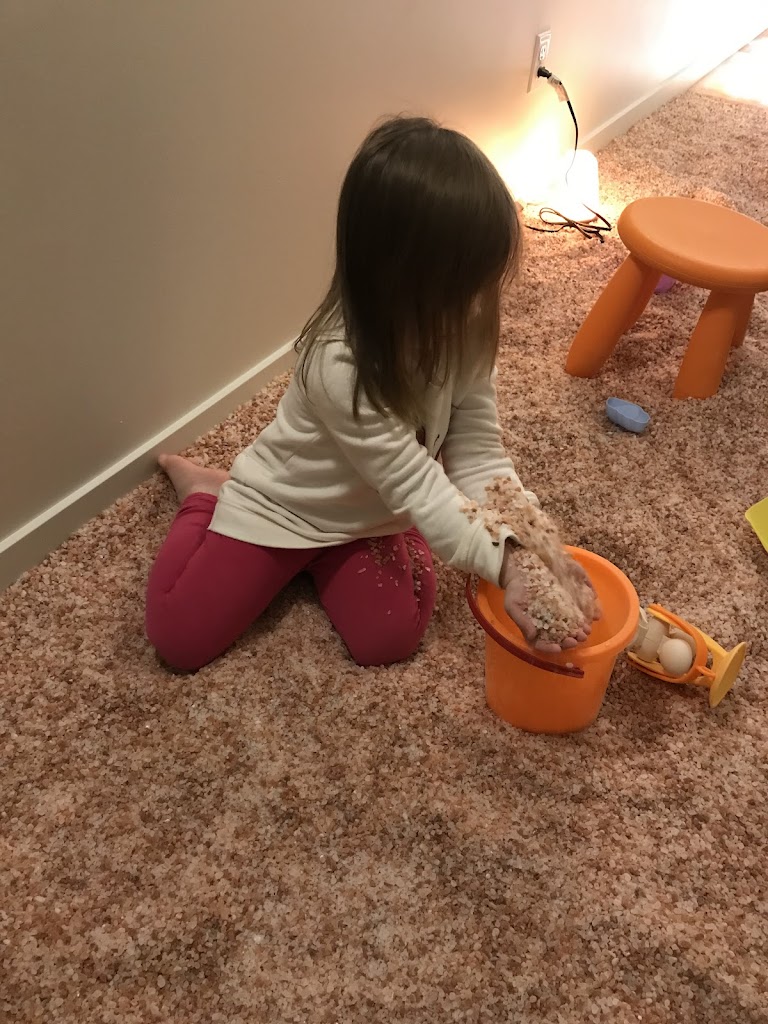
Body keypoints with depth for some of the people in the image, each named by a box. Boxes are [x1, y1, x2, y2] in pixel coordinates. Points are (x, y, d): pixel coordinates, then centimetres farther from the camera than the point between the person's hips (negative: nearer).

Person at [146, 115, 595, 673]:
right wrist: (503, 566, -38)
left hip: (371, 513, 5)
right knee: (179, 640, -3)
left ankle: (320, 558, 17)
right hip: (283, 505, -4)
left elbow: (479, 453, -19)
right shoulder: (340, 364, -38)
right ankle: (206, 496, 20)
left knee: (389, 639, -8)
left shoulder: (466, 332, -18)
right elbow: (419, 487, -35)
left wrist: (517, 550, -33)